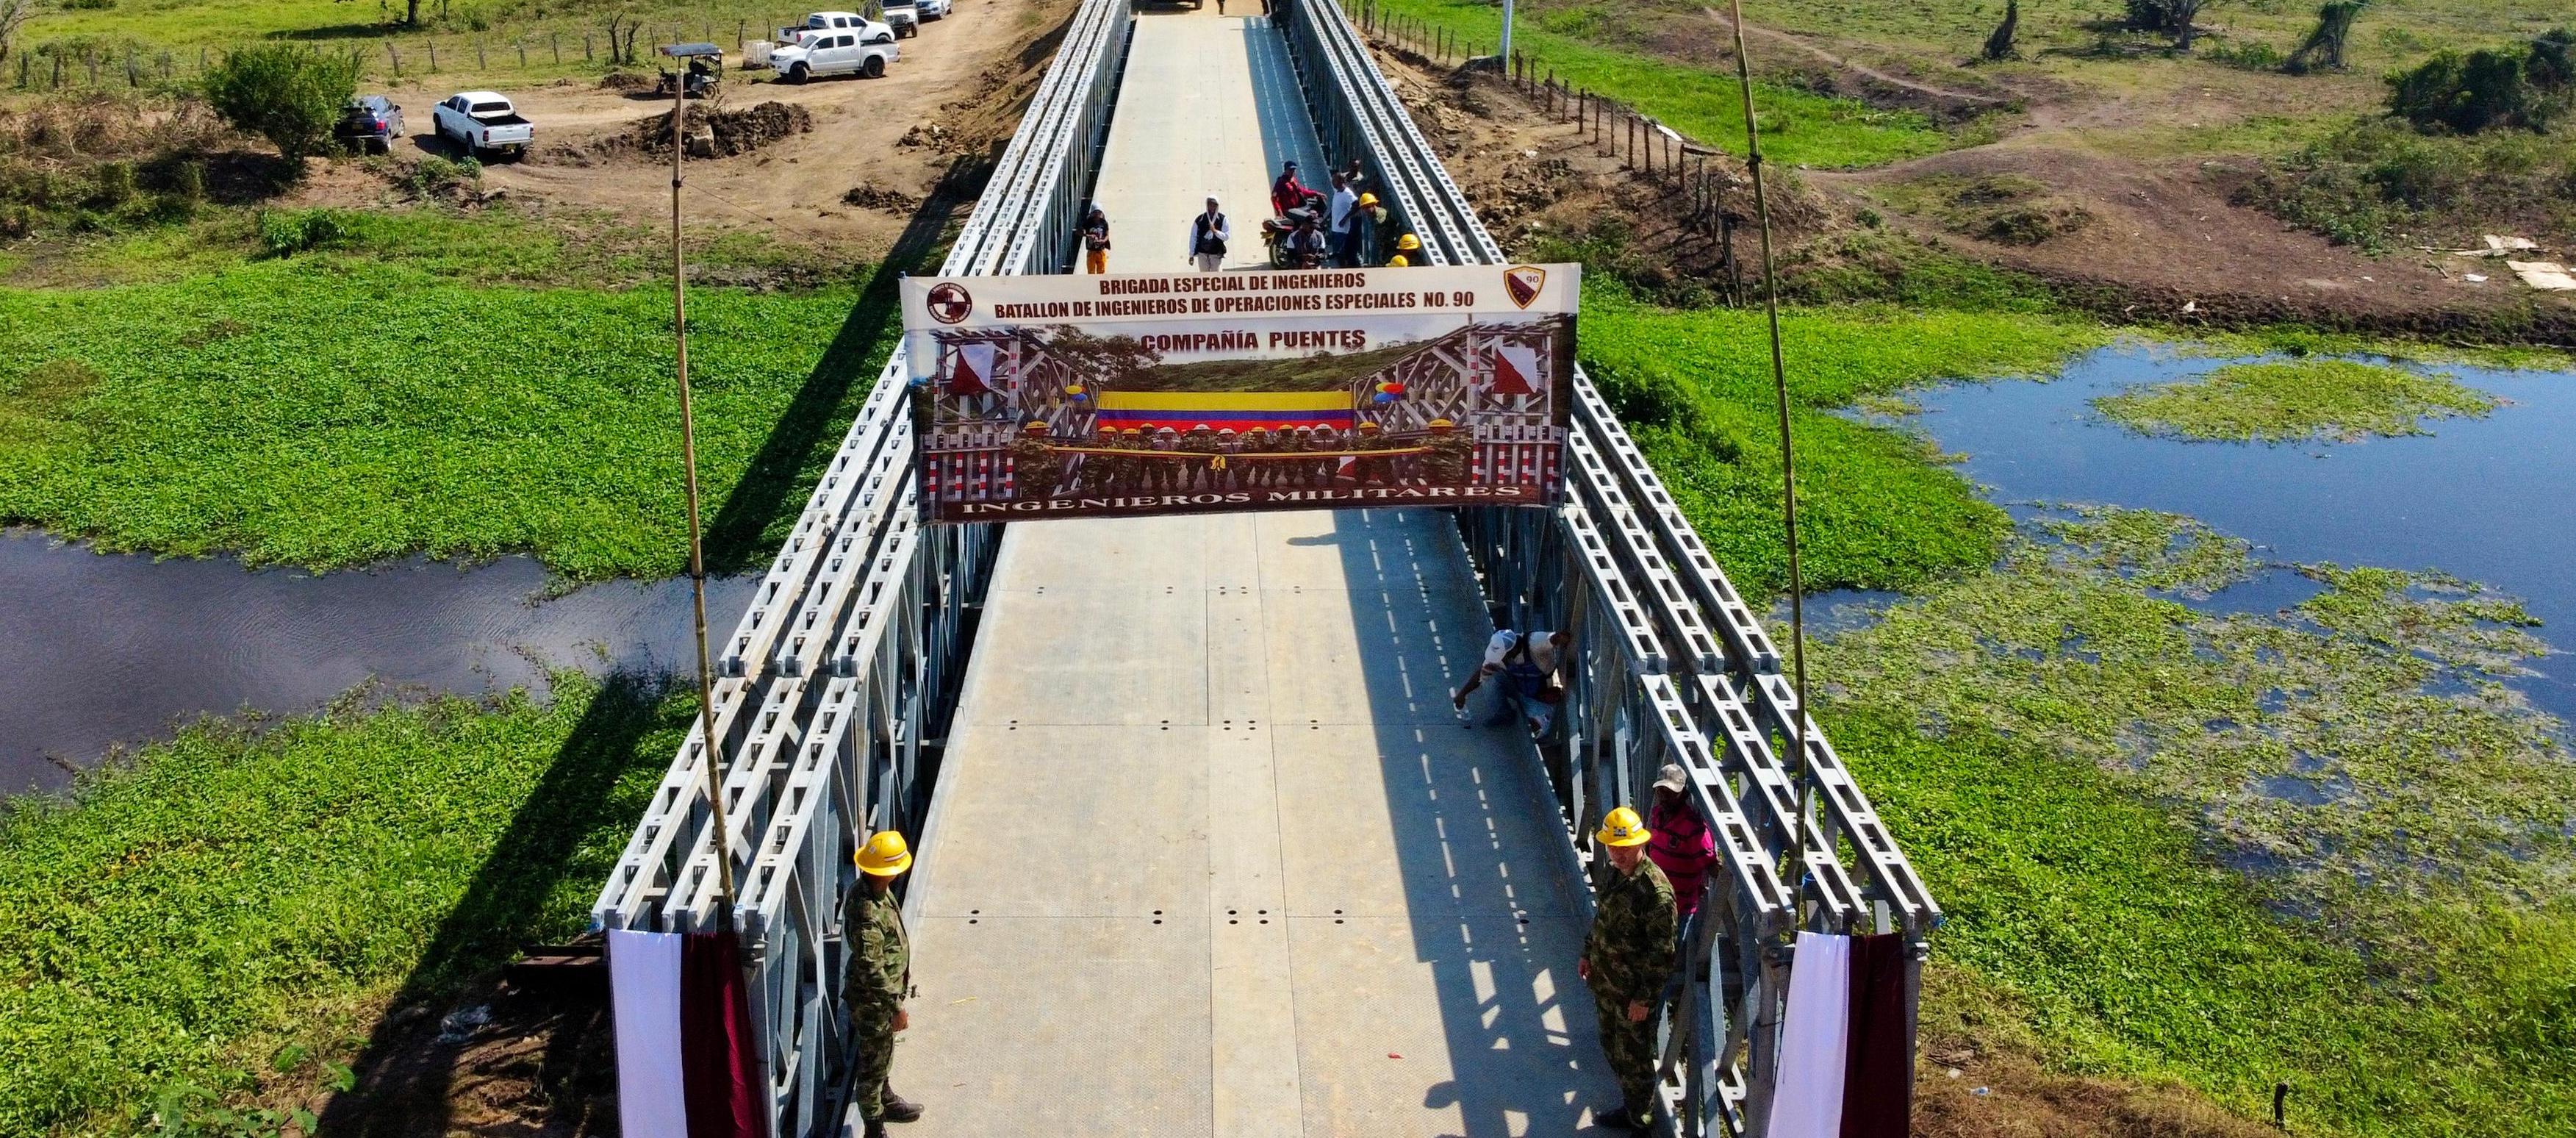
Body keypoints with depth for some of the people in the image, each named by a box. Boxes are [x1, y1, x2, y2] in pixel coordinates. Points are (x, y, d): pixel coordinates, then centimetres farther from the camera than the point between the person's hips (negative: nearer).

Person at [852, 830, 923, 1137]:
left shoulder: (871, 888, -7)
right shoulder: (869, 914, -37)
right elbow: (871, 969, -30)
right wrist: (896, 1007, -21)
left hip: (887, 990, 9)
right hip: (873, 1001, -9)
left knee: (884, 1053, 29)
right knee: (874, 1062, 10)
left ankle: (885, 1099, 51)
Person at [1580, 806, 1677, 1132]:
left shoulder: (1655, 890, -25)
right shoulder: (1611, 873, 1)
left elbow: (1662, 952, -23)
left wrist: (1644, 997, -21)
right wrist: (1588, 955, 18)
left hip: (1633, 991, -8)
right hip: (1605, 981, 8)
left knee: (1633, 1056, 9)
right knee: (1612, 1046, 22)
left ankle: (1638, 1116, 27)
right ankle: (1631, 1101, 40)